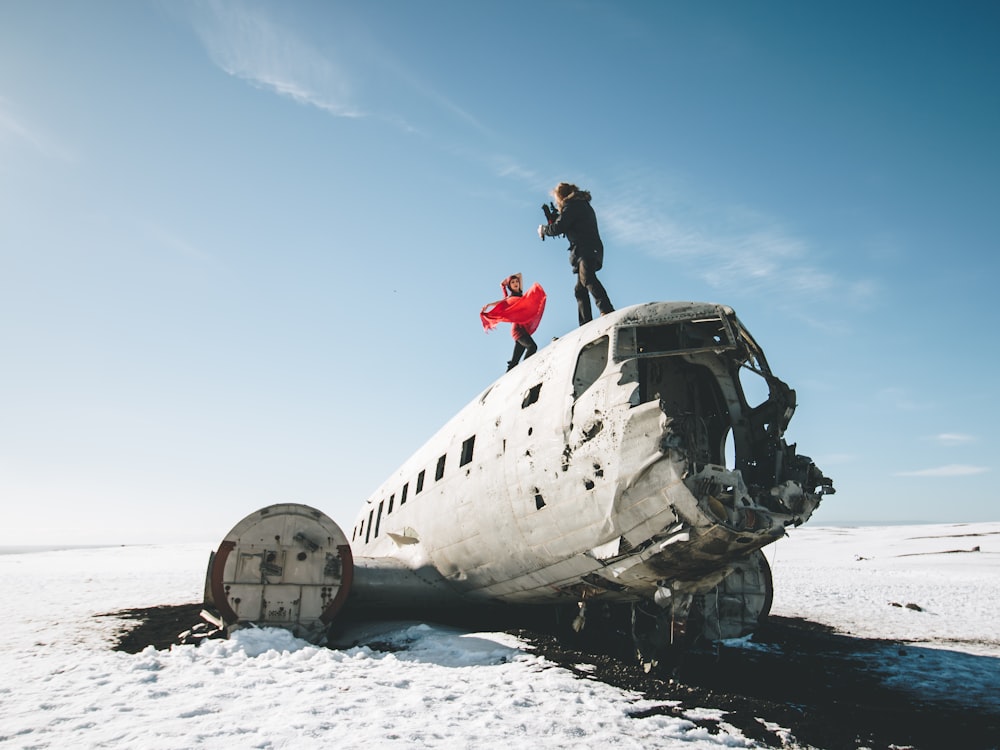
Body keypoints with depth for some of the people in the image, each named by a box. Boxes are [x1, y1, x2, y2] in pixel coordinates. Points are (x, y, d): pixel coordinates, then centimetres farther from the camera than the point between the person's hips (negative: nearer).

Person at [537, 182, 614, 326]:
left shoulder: (571, 206, -2)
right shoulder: (583, 205, 29)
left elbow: (557, 228, -9)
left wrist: (543, 229, 9)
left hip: (585, 250, -10)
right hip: (592, 250, 10)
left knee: (587, 279, -30)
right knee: (580, 289, 12)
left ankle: (607, 310, -48)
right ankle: (586, 325, 9)